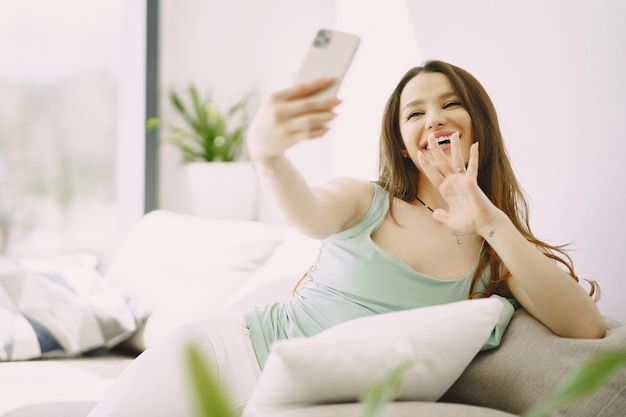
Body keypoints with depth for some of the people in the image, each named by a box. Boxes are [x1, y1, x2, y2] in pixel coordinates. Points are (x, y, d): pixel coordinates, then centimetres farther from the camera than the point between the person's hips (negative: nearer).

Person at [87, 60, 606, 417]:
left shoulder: (499, 253, 4)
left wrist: (490, 222, -20)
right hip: (238, 345, 0)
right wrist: (266, 152, -46)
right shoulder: (365, 201, 1)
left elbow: (586, 328, -12)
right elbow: (310, 214, -22)